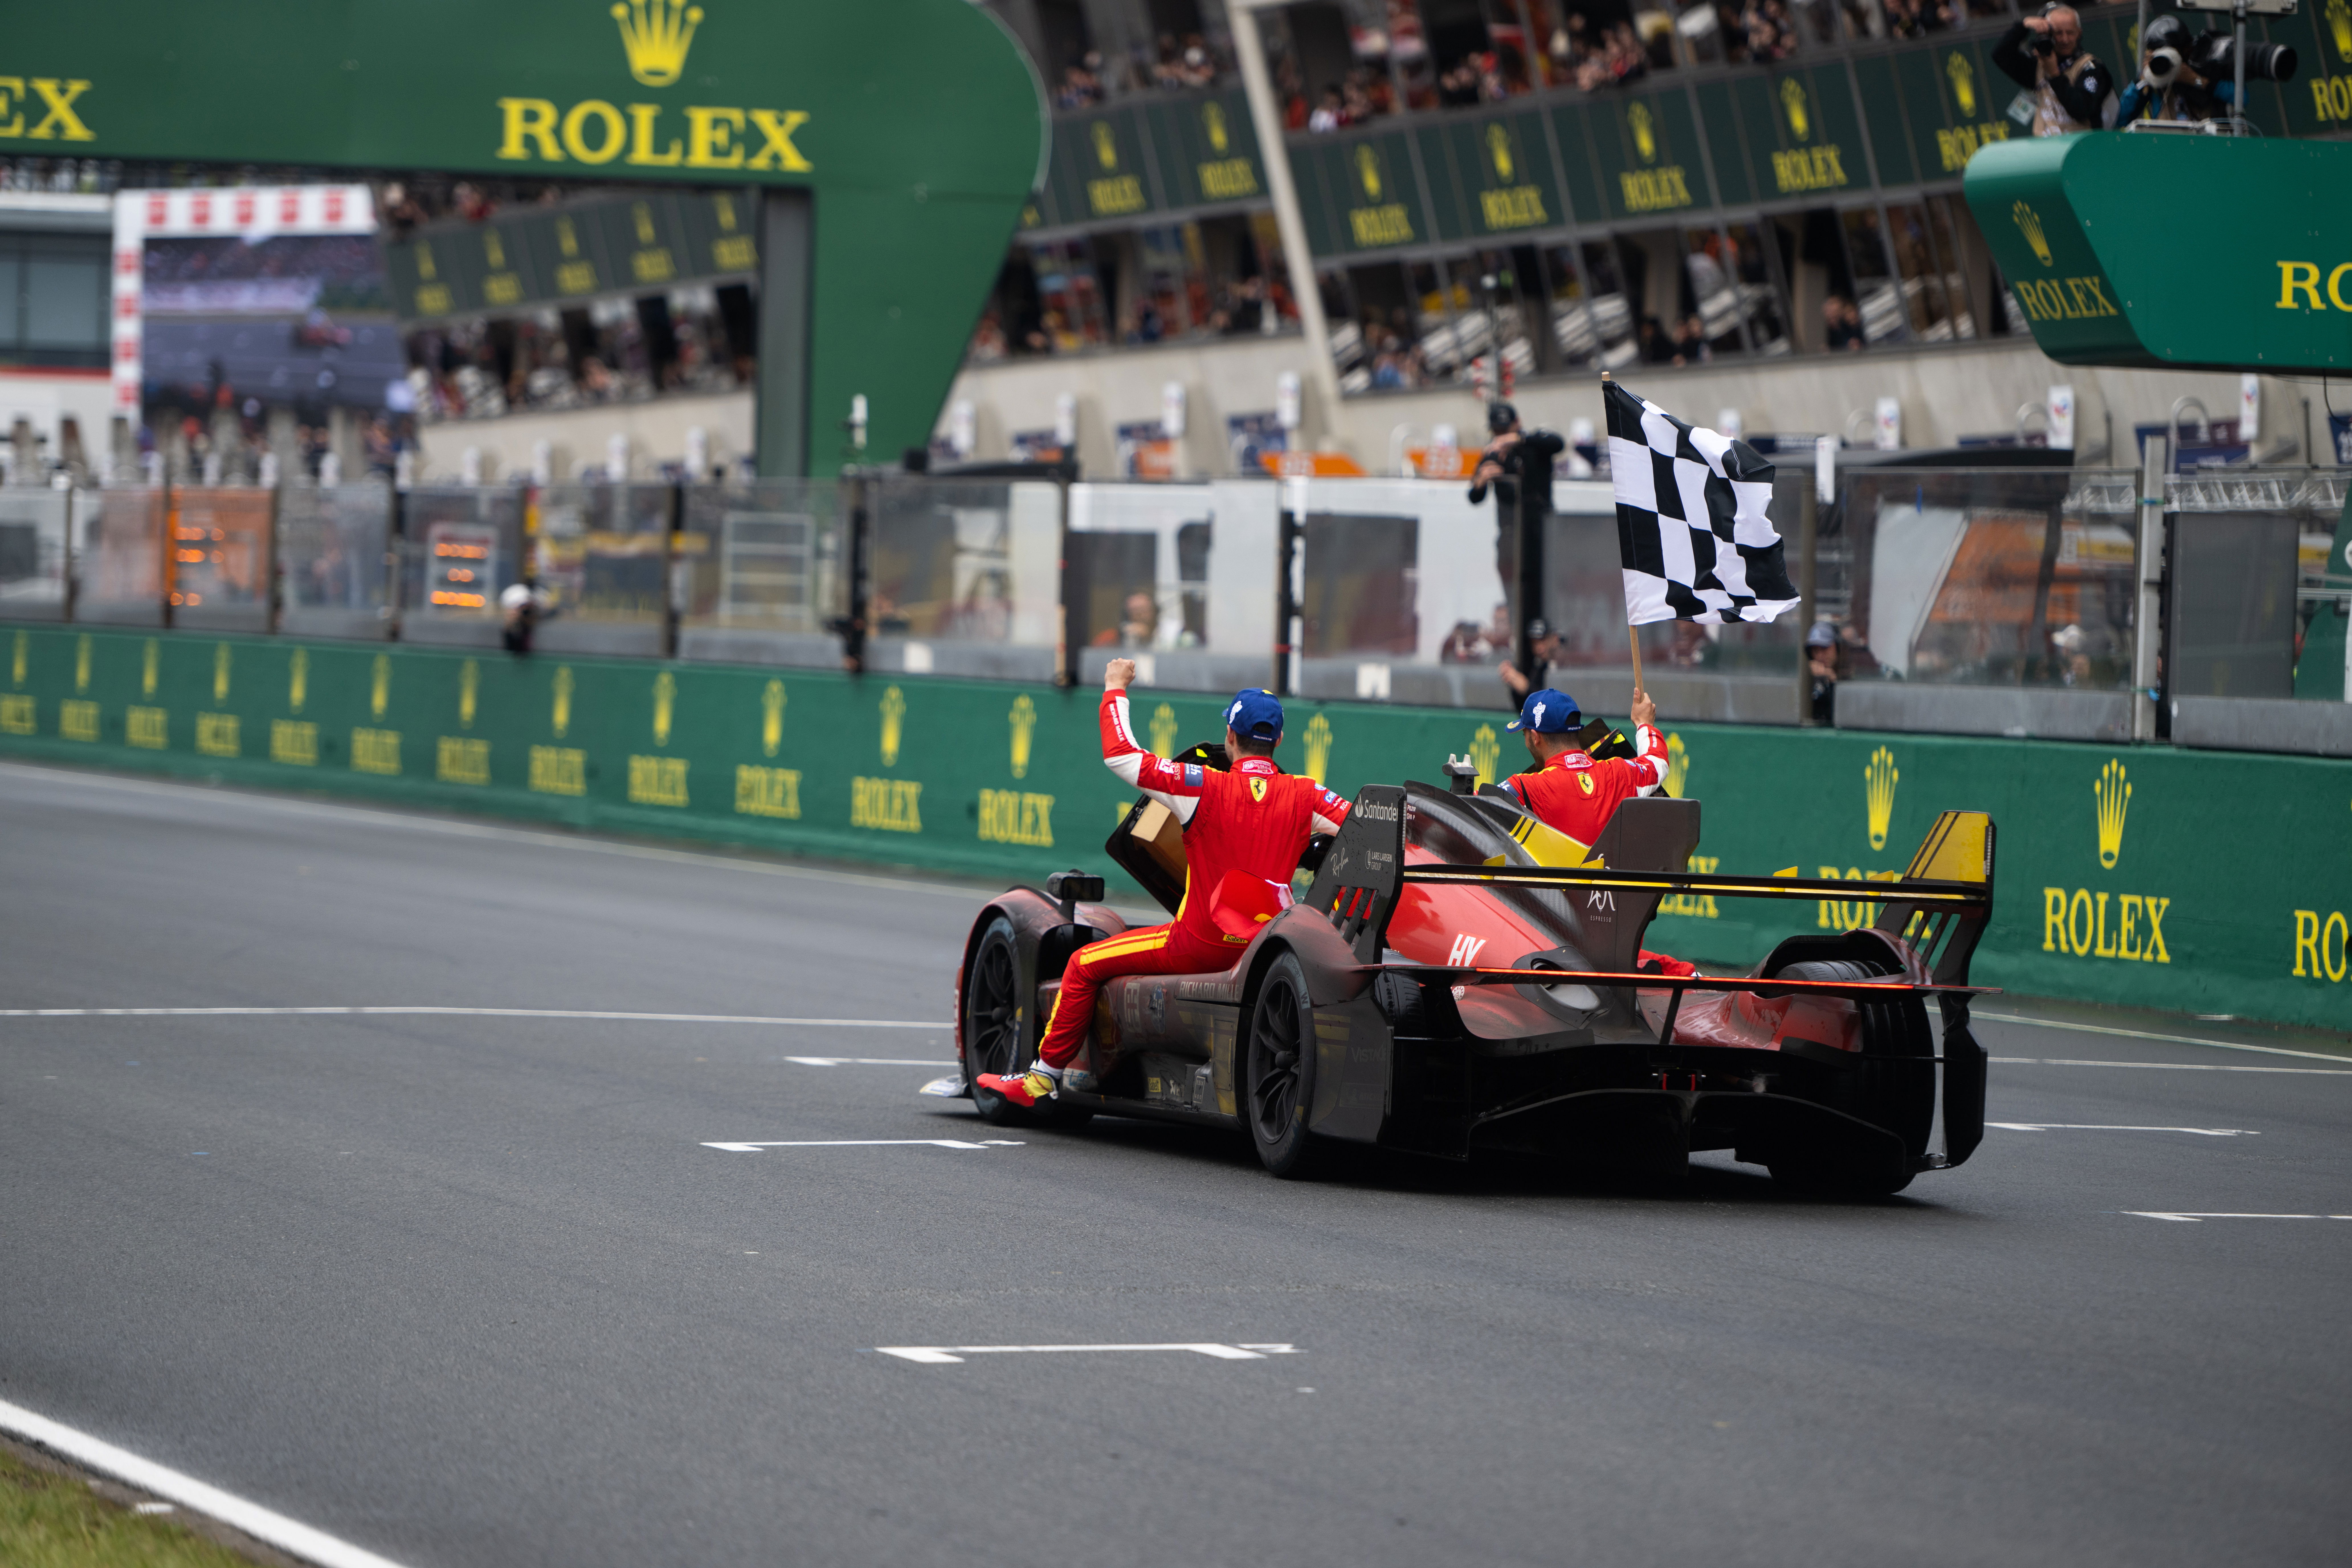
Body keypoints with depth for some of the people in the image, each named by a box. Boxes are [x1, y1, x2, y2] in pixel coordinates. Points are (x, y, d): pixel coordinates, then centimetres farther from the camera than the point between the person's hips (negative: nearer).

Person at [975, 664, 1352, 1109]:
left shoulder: (1206, 787, -14)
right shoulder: (1305, 797, -5)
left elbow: (1120, 755, -12)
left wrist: (1115, 689, 2)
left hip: (1198, 946, -4)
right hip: (1268, 951, 4)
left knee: (1083, 966, 12)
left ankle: (1044, 1077, 16)